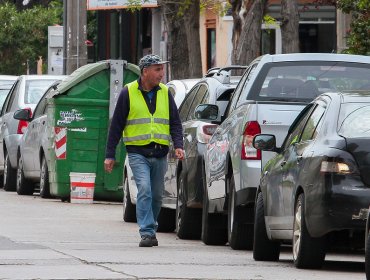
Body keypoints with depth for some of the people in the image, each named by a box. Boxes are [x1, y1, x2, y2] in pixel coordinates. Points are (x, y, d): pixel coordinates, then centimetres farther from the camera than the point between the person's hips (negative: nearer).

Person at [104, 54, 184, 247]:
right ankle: (147, 233, -21)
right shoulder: (128, 92, 0)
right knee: (144, 190, -18)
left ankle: (150, 229, 25)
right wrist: (109, 155, 0)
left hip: (160, 154, 4)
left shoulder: (165, 93, 10)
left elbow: (175, 122, 13)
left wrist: (178, 145, -5)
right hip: (138, 153, -4)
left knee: (156, 195, 9)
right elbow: (116, 125, 3)